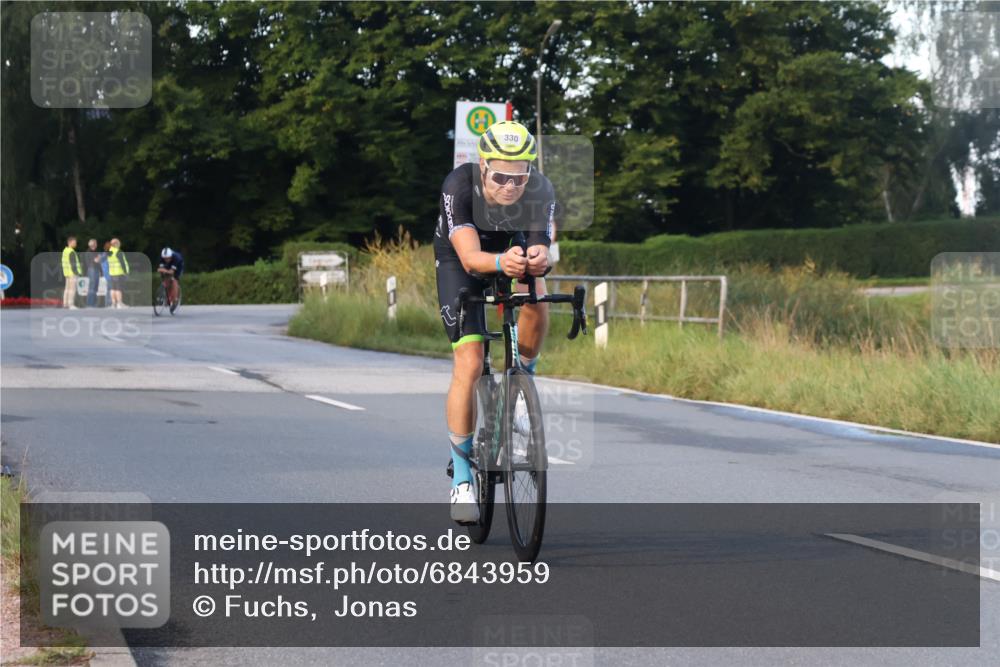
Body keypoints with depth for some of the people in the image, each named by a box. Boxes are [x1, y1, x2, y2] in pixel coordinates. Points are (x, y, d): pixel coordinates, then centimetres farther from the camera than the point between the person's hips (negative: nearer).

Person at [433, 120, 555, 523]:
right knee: (469, 365, -13)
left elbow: (540, 248, -35)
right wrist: (501, 262, -63)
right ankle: (462, 478, -3)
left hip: (514, 248, 2)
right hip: (459, 262, -2)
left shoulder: (540, 190, -29)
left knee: (536, 296, -33)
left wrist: (537, 259, -60)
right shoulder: (459, 186, -35)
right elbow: (470, 257, -42)